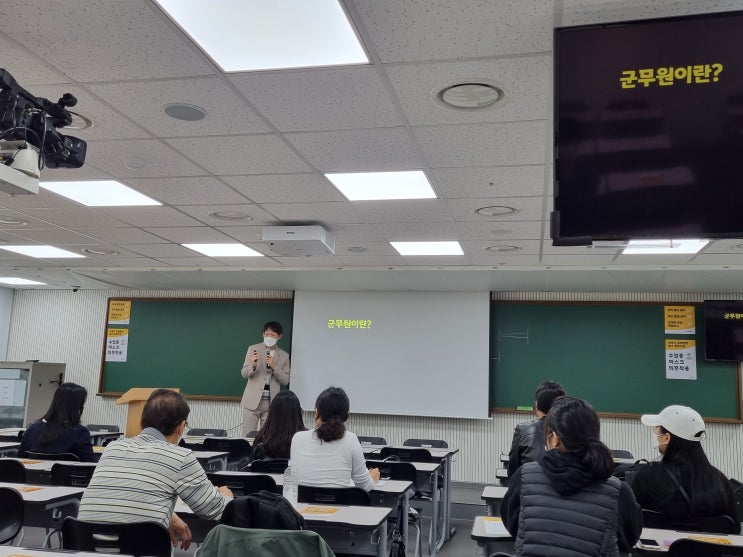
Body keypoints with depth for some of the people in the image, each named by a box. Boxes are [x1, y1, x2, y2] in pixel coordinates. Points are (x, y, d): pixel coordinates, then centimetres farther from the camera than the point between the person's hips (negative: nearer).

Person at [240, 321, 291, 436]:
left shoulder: (284, 356, 8)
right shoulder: (253, 349, 4)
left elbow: (285, 380, 2)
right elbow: (244, 374, -1)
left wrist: (274, 367, -14)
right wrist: (253, 365, -23)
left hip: (271, 402, 1)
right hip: (253, 400, -1)